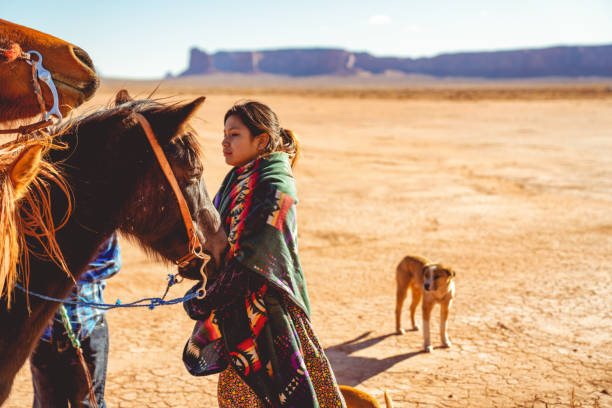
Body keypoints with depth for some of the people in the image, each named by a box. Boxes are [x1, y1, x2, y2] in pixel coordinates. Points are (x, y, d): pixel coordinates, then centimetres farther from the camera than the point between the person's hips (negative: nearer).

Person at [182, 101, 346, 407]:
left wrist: (205, 300, -17)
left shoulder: (276, 185, -17)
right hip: (235, 310, 9)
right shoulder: (237, 179, 10)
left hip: (268, 310, -9)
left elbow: (255, 257, -22)